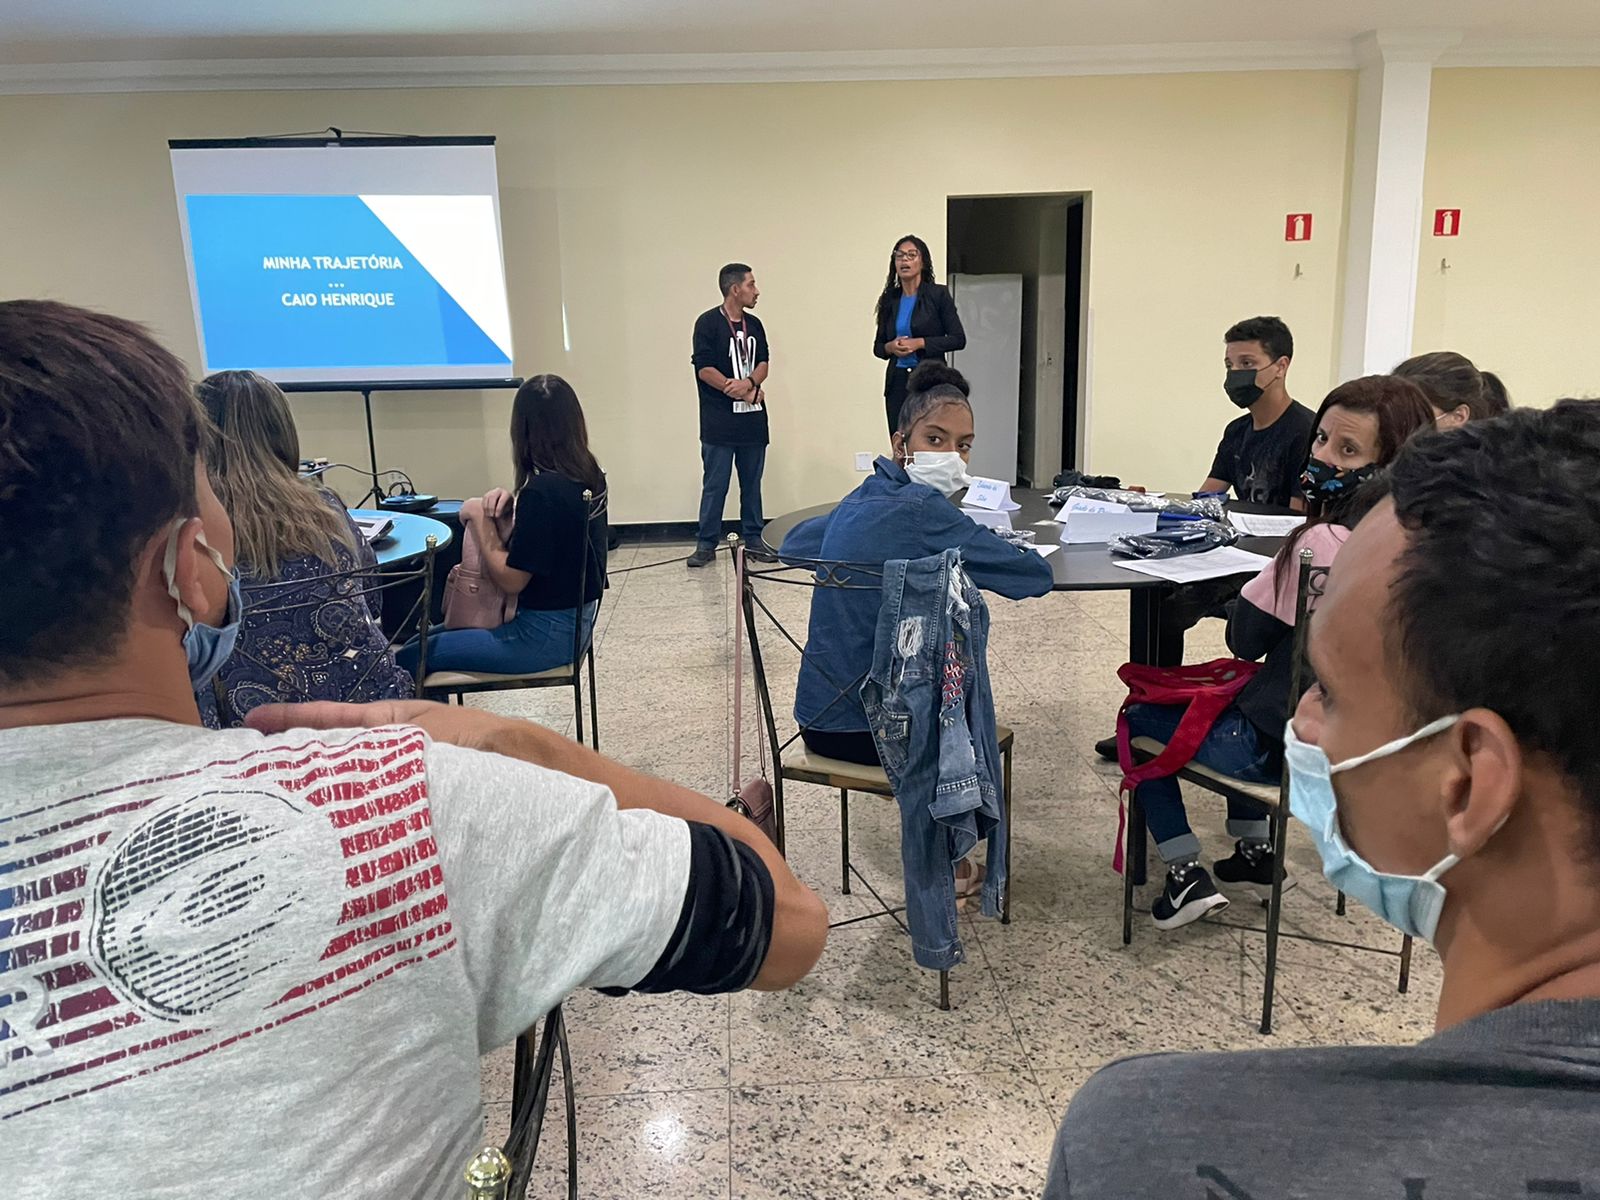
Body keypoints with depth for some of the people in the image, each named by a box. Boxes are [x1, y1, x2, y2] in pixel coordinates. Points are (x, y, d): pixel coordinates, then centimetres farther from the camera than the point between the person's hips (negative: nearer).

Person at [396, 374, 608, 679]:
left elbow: (510, 580, -19)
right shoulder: (590, 476, 1)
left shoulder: (543, 492, -25)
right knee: (427, 637, 20)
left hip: (547, 634, -9)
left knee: (410, 658, -5)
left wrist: (480, 519, -9)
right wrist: (510, 505, -2)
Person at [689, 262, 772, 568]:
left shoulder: (754, 324, 12)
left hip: (752, 419, 5)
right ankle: (706, 544, 7)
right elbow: (704, 370, -12)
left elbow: (763, 363, 8)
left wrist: (748, 383, -15)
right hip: (719, 421, -5)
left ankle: (753, 539, 19)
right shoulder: (708, 322, -6)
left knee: (752, 483, 10)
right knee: (715, 485, -1)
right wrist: (746, 393, -10)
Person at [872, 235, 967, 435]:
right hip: (897, 382, 4)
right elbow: (878, 346, 17)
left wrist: (920, 343, -14)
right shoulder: (889, 300, 11)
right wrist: (891, 347, -5)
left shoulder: (939, 294, 0)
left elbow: (958, 339, -4)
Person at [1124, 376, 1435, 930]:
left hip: (1294, 746, -8)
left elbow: (1245, 639, -16)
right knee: (1244, 700, 37)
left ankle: (1186, 874, 11)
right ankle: (1254, 848, 37)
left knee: (1140, 718, 14)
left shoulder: (1324, 544, -28)